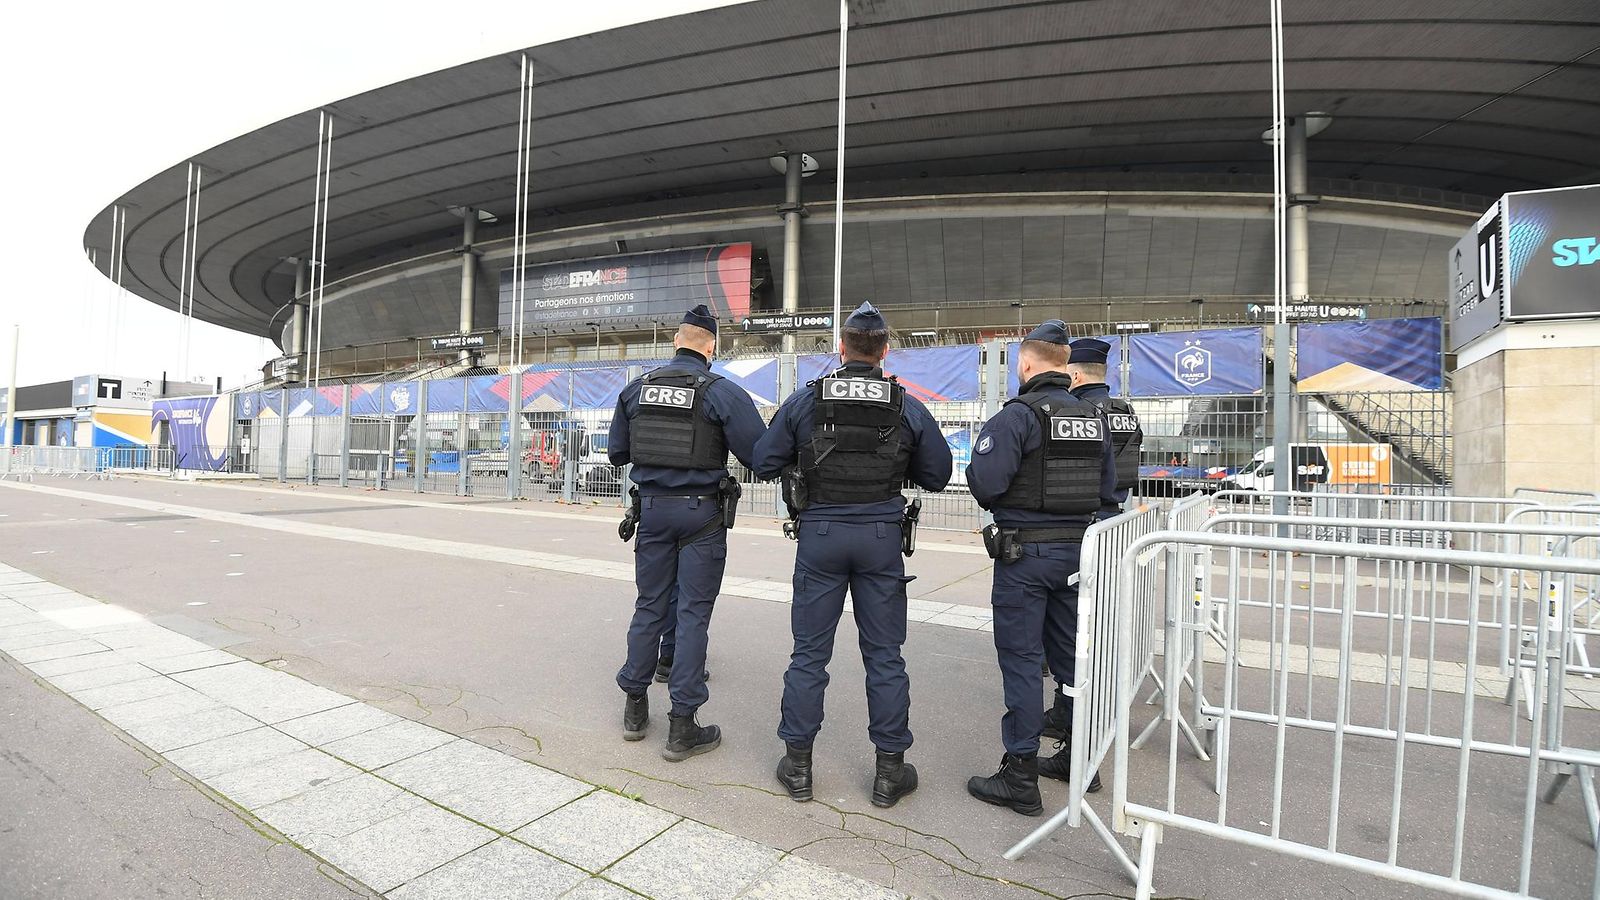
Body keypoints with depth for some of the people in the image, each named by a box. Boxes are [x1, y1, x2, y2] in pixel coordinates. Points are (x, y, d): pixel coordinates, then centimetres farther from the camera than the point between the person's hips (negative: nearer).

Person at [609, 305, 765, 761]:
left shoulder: (636, 388, 4)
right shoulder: (722, 392, -10)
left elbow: (616, 452, 11)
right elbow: (760, 456, -12)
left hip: (651, 507, 4)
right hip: (702, 512, -4)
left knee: (650, 607, 15)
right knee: (692, 613, 2)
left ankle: (635, 707, 26)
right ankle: (682, 727, 9)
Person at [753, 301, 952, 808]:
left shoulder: (804, 401, -3)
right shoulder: (908, 407, -1)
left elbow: (763, 463, 0)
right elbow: (937, 475, 7)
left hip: (819, 534, 0)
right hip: (882, 537, 1)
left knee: (809, 652, 10)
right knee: (884, 655, 10)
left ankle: (797, 765, 20)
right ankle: (889, 771, 21)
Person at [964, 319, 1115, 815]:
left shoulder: (1018, 414, -15)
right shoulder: (1094, 416, 7)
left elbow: (985, 482, -22)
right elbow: (1107, 483, 12)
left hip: (1025, 554, -7)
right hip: (1078, 547, 7)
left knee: (1021, 659, 1)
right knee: (1071, 654, 19)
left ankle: (1020, 777, 10)